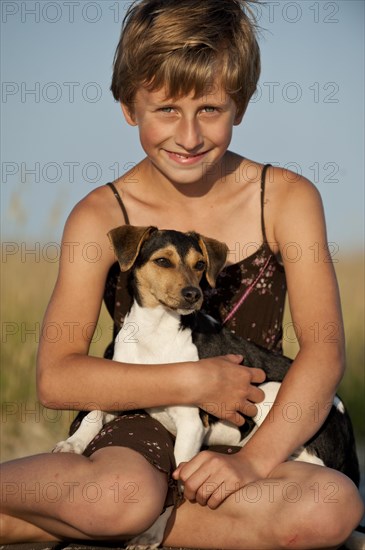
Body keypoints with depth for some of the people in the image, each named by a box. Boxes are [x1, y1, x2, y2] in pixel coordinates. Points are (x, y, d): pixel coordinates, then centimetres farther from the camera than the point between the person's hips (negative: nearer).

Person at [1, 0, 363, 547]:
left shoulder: (288, 199, 1)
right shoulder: (100, 217, -2)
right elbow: (56, 378, -9)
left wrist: (255, 459, -21)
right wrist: (194, 382, -17)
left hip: (256, 433, 3)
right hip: (142, 427, -3)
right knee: (123, 493, -40)